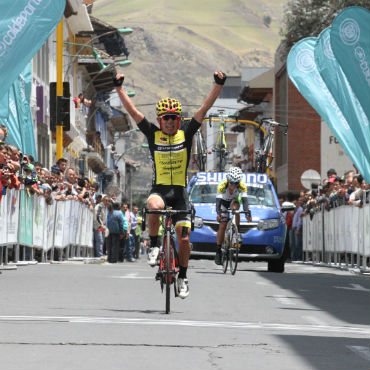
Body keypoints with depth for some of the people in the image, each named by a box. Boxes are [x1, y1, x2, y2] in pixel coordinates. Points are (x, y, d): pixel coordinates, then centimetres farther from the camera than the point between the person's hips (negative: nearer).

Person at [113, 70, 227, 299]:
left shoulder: (186, 133, 1)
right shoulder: (153, 134, 0)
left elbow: (204, 109, -5)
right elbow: (132, 111, -4)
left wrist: (219, 85, -14)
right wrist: (119, 87, -11)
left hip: (180, 191, 1)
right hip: (160, 189, -1)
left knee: (184, 238, -2)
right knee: (155, 207, -37)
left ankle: (183, 277, 20)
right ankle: (154, 247, -15)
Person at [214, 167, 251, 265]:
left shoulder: (242, 186, -30)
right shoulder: (222, 186, -34)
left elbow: (244, 200, -36)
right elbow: (218, 201, -39)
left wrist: (248, 213, -52)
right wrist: (218, 212, -56)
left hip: (233, 201, 1)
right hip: (224, 202, -1)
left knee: (235, 208, -35)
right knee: (222, 226, -12)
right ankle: (218, 251, -4)